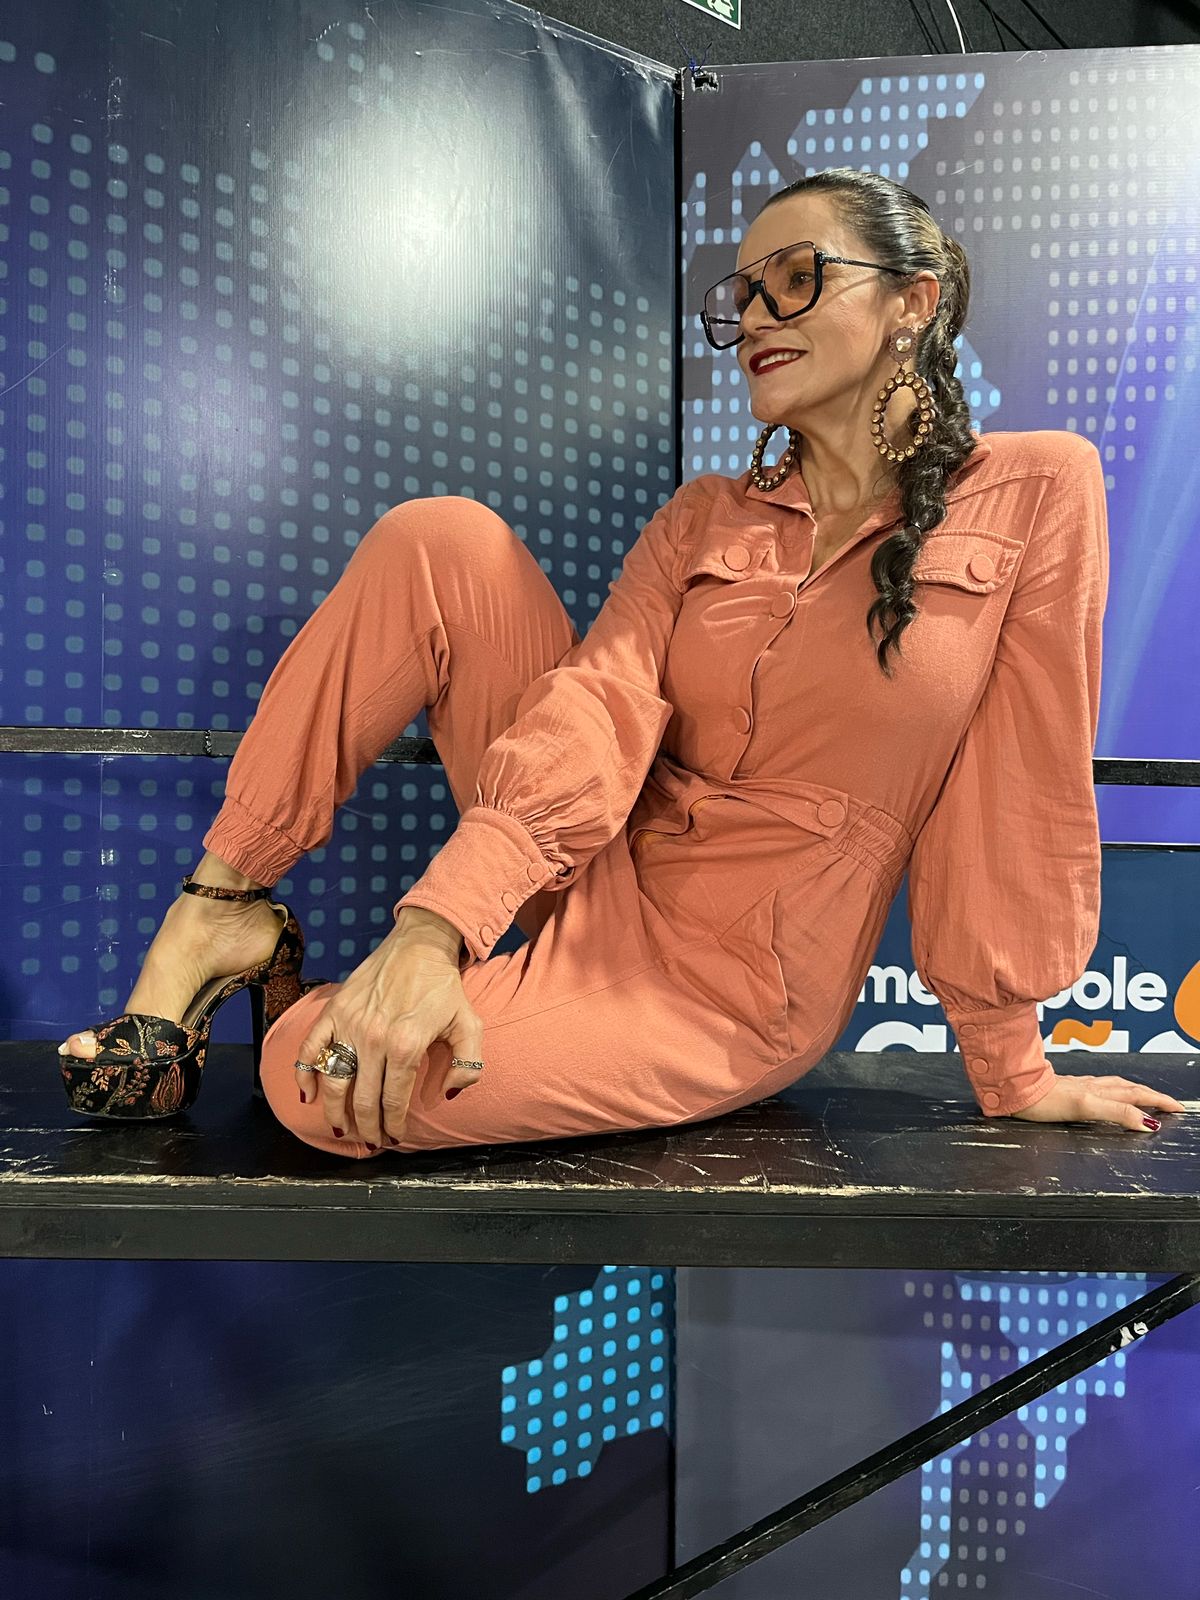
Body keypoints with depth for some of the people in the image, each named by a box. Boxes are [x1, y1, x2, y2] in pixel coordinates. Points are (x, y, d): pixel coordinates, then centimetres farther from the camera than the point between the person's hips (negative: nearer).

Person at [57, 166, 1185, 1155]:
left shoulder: (1034, 491, -4)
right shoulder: (702, 518, 7)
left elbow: (1019, 799, -6)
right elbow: (596, 707, -10)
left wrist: (1012, 1071, -1)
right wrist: (438, 921, -25)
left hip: (731, 992, -4)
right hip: (601, 873, 5)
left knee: (321, 1075, -26)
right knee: (438, 540, -14)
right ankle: (215, 910, -6)